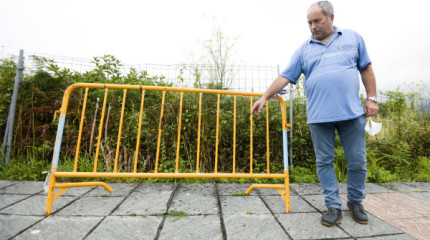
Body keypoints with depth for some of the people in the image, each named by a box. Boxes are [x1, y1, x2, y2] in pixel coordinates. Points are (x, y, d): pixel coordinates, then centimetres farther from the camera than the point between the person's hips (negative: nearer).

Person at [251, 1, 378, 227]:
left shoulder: (353, 38, 12)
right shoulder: (304, 49, 10)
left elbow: (366, 69, 13)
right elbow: (285, 76, 3)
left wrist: (372, 98, 3)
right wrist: (265, 97, -6)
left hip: (352, 113, 1)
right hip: (319, 116, 0)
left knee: (357, 161, 8)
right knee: (324, 162, 4)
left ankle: (356, 202, 30)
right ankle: (333, 205, 19)